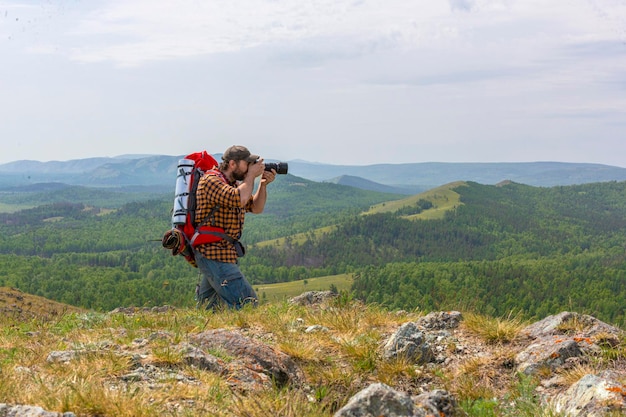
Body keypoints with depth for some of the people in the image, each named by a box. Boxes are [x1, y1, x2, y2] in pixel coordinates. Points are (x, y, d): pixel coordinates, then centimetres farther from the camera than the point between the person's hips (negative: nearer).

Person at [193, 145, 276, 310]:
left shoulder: (234, 183, 16)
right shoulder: (211, 180, -13)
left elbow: (256, 208, 19)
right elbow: (239, 199, -29)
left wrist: (263, 184, 4)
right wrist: (251, 176, -15)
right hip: (214, 254, -11)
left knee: (206, 305, 17)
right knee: (247, 304, -17)